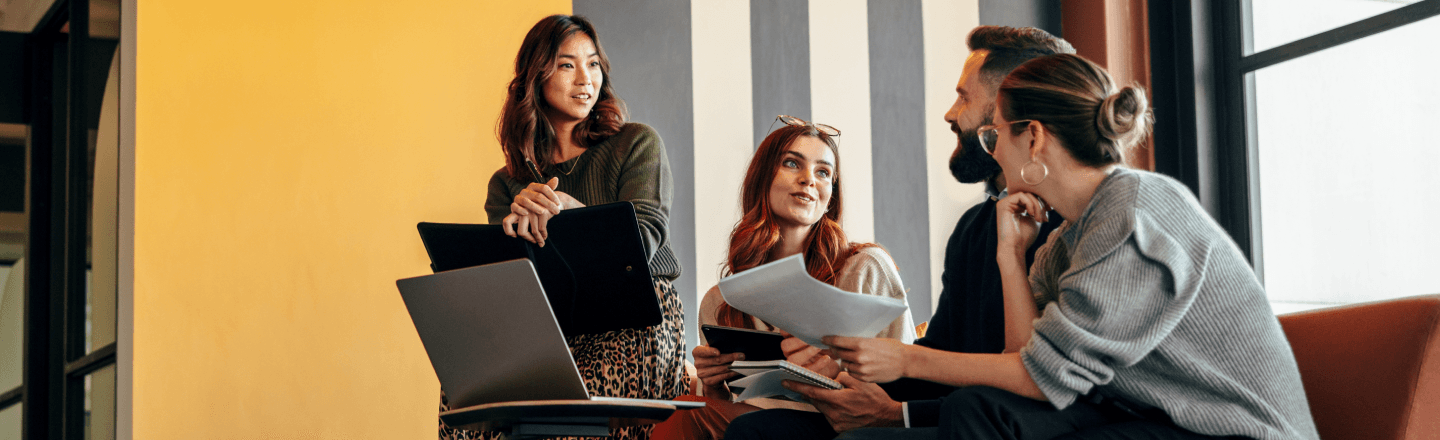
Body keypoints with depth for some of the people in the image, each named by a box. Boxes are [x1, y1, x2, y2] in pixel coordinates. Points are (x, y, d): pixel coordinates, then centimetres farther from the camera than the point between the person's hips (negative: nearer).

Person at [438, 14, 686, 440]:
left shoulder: (637, 144, 9)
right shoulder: (507, 183, 17)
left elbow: (643, 239, -5)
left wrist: (564, 207, -18)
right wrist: (517, 223, -17)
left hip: (637, 320, -3)